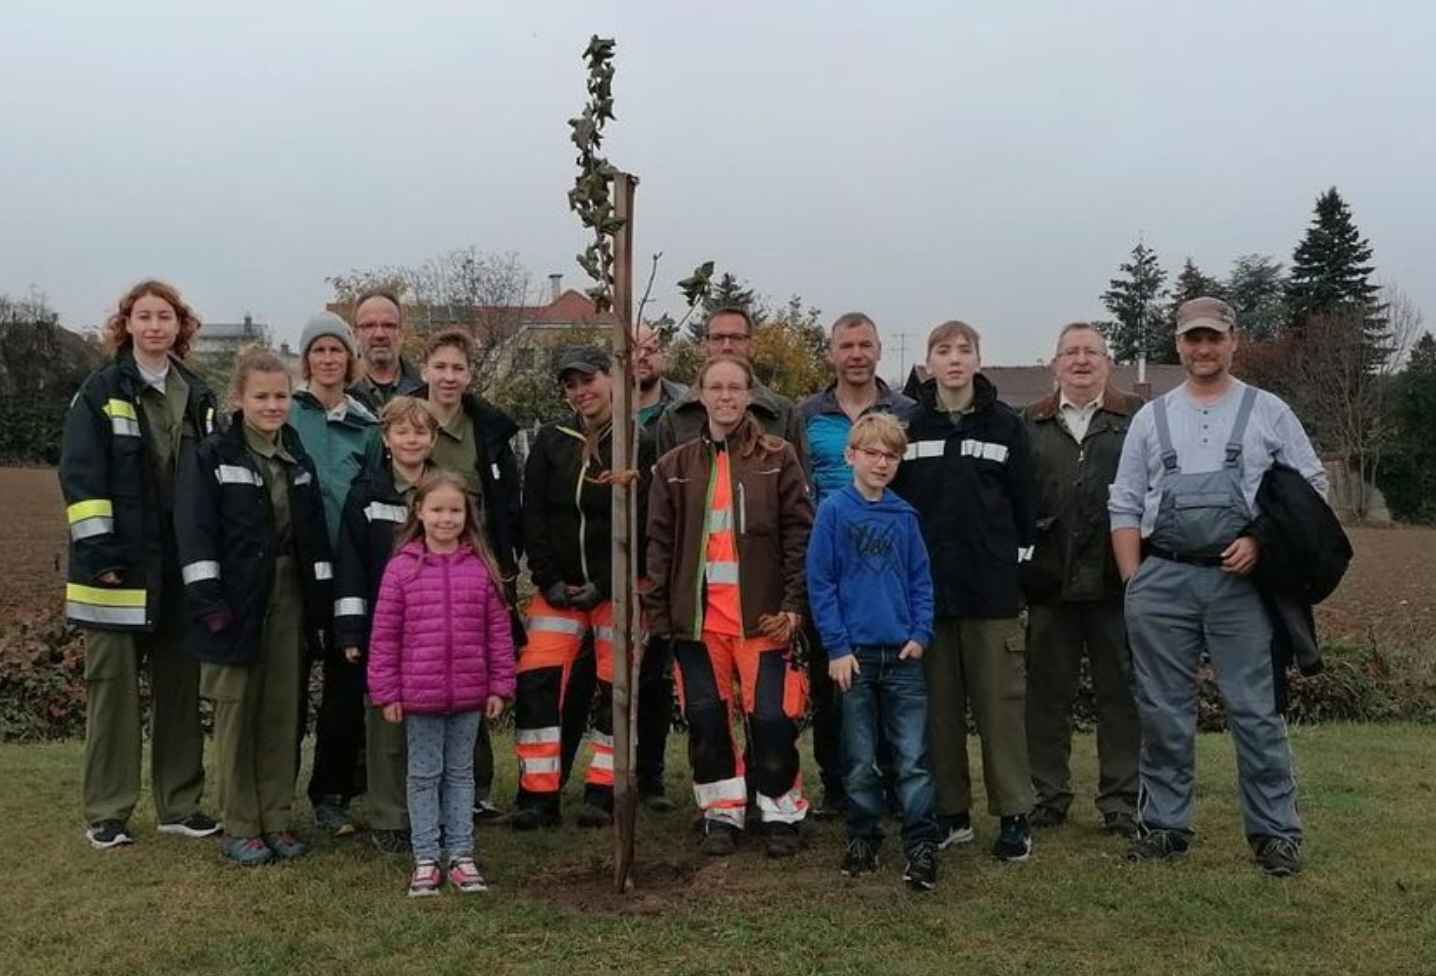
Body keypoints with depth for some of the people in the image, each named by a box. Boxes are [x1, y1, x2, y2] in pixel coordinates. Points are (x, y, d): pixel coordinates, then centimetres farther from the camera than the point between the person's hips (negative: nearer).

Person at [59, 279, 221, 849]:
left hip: (182, 568, 4)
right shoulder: (101, 392, -1)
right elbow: (80, 475, -7)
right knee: (113, 686, 1)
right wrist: (99, 551, -15)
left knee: (180, 688, 9)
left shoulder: (198, 397, 12)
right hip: (119, 566, -4)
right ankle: (106, 813, 12)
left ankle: (180, 805, 20)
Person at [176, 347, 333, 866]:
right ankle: (240, 827, 12)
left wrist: (322, 603, 7)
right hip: (237, 602, -4)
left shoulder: (299, 457, 11)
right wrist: (209, 601, -16)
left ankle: (277, 820, 18)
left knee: (284, 715, 7)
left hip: (290, 600, 4)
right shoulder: (212, 456, -4)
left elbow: (315, 533, 11)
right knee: (237, 714, 2)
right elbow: (195, 531, -10)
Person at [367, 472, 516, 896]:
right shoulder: (401, 568, -5)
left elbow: (499, 631, 3)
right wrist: (386, 693, -4)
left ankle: (461, 855, 21)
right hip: (419, 695, -1)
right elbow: (384, 636, -2)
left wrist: (500, 686, 2)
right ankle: (425, 859, 18)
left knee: (460, 773, 13)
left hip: (469, 694, 2)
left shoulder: (481, 567, 0)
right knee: (424, 775, 9)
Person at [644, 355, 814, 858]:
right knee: (705, 717, 7)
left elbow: (799, 533, -1)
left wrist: (794, 603, -8)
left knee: (772, 717, -3)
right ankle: (722, 813, 23)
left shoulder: (777, 459, 3)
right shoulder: (675, 466, 10)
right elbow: (659, 542, 9)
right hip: (697, 613, 3)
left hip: (762, 612, -3)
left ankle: (781, 812, 16)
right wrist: (656, 610, 3)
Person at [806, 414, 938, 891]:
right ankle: (863, 837, 23)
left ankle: (921, 845, 6)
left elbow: (921, 580, 10)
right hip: (854, 654, -2)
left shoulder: (904, 516, 6)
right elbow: (819, 583, -5)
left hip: (904, 655, 2)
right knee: (860, 760, 9)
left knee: (912, 758, 0)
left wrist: (921, 633, -2)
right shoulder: (833, 511, -3)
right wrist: (836, 646, -9)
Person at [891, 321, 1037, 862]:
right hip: (925, 585, 2)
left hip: (991, 588, -1)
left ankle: (1013, 814, 9)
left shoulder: (1005, 424, 3)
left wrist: (1018, 561, 0)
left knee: (1000, 700, 1)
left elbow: (1023, 499, 4)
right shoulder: (909, 426, 6)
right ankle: (951, 812, 17)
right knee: (939, 703, 7)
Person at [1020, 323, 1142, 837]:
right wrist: (1018, 561, -1)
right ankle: (1049, 794, 20)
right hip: (1050, 581, 2)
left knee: (1120, 693, 6)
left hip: (1116, 580, -2)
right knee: (1047, 692, 9)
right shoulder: (1031, 424, 11)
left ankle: (1121, 800, 16)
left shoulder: (1138, 419, 4)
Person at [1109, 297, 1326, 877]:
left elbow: (1311, 488, 6)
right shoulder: (1150, 418, 12)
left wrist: (1261, 542, -8)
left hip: (1239, 581, -2)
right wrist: (1133, 583, 3)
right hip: (1162, 580, 2)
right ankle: (1165, 825, 18)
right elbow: (1124, 507, 11)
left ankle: (1275, 831, 11)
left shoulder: (1269, 412, 7)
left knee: (1254, 711, 0)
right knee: (1163, 712, 7)